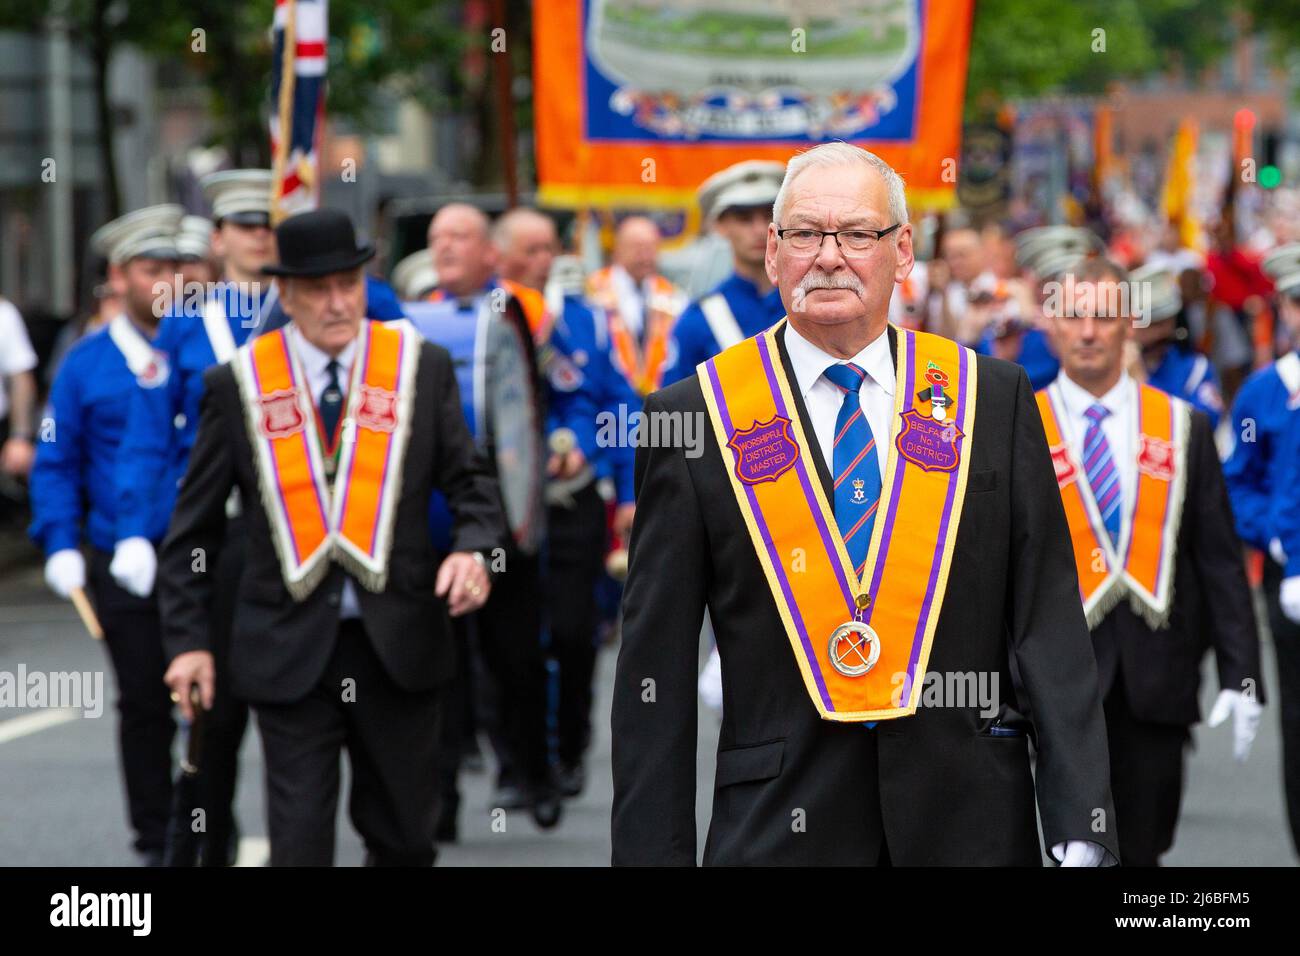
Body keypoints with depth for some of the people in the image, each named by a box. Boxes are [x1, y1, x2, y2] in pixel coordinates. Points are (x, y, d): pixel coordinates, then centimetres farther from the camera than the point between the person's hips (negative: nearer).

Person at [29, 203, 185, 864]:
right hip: (123, 563, 0)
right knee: (143, 703, 6)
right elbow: (56, 463, 6)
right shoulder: (87, 363, 4)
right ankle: (154, 840, 16)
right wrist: (60, 545, -6)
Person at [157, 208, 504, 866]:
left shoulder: (423, 367, 3)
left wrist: (474, 549, -13)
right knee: (299, 842, -4)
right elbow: (193, 526, 6)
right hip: (290, 650, -1)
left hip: (399, 645, 2)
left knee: (404, 836, 11)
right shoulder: (237, 385, 1)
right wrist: (188, 639, 1)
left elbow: (469, 482, 9)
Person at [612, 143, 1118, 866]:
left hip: (972, 820, 1)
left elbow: (1049, 625, 2)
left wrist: (1083, 832, -6)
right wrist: (655, 852, -5)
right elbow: (656, 666, 1)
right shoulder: (694, 416, 2)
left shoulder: (996, 399, 6)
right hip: (779, 826, -1)